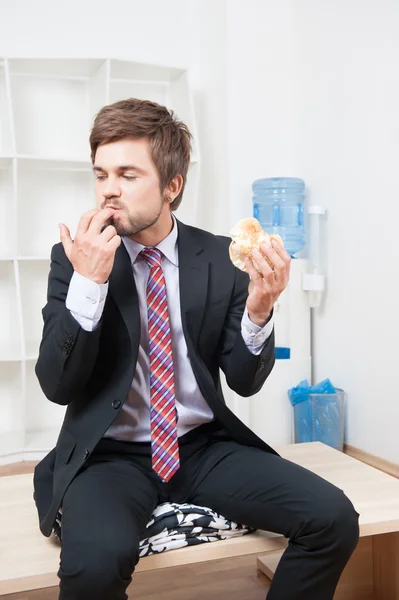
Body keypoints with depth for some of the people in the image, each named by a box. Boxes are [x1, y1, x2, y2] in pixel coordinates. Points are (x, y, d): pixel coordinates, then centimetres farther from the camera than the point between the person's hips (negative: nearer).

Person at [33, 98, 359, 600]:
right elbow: (57, 387, -9)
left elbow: (245, 382, 1)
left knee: (334, 519, -16)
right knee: (95, 559, -33)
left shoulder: (221, 259, -1)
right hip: (112, 456, -2)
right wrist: (87, 282, -21)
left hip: (204, 448, 3)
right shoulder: (74, 258, -4)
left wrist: (258, 311, -20)